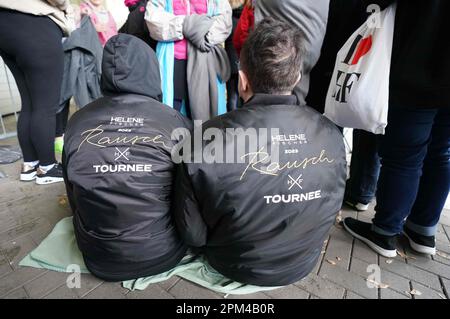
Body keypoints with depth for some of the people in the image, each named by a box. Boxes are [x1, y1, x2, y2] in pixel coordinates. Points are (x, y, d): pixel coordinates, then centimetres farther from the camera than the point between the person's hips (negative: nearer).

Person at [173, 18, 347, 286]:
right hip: (304, 263, 4)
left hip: (239, 267, -2)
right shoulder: (332, 135, -19)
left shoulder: (207, 140, -33)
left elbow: (193, 234, -20)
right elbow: (331, 212, -2)